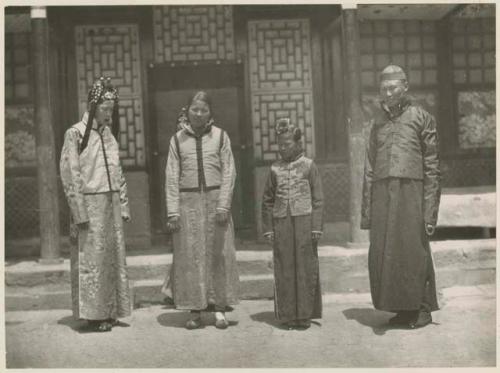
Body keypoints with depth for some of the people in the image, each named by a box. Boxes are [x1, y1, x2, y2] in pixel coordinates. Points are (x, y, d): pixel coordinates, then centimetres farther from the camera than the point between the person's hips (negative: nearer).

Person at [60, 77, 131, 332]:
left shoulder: (108, 134, 14)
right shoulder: (75, 134, -6)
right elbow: (70, 175, -10)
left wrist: (123, 205, 11)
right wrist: (80, 212, -15)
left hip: (111, 205, 7)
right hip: (90, 204, -7)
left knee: (113, 257, 8)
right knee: (91, 259, -2)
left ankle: (110, 311, 18)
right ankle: (93, 314, 6)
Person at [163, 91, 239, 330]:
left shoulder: (220, 136, 5)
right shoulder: (178, 139, 6)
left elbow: (228, 172, 1)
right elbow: (171, 176, 2)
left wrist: (223, 205, -9)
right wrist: (173, 211, -6)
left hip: (215, 198, 0)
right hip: (188, 201, 0)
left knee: (218, 252, 2)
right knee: (190, 255, 1)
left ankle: (219, 308, 10)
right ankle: (195, 310, 9)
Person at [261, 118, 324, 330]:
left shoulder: (308, 166, 2)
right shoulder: (275, 169, 9)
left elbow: (318, 199, 1)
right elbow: (267, 201, 11)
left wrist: (317, 227, -6)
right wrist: (268, 228, 5)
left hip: (304, 220, -2)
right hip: (281, 223, 2)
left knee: (305, 268, 2)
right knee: (284, 270, 5)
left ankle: (305, 315, 11)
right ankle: (288, 315, 14)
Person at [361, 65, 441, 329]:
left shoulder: (422, 118, 3)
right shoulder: (378, 122, 17)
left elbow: (432, 167, -1)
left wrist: (430, 209, -9)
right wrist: (366, 210, 10)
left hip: (411, 191, -4)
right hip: (382, 194, 4)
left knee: (414, 250, -1)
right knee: (382, 253, 3)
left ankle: (422, 309, 14)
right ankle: (401, 308, 16)